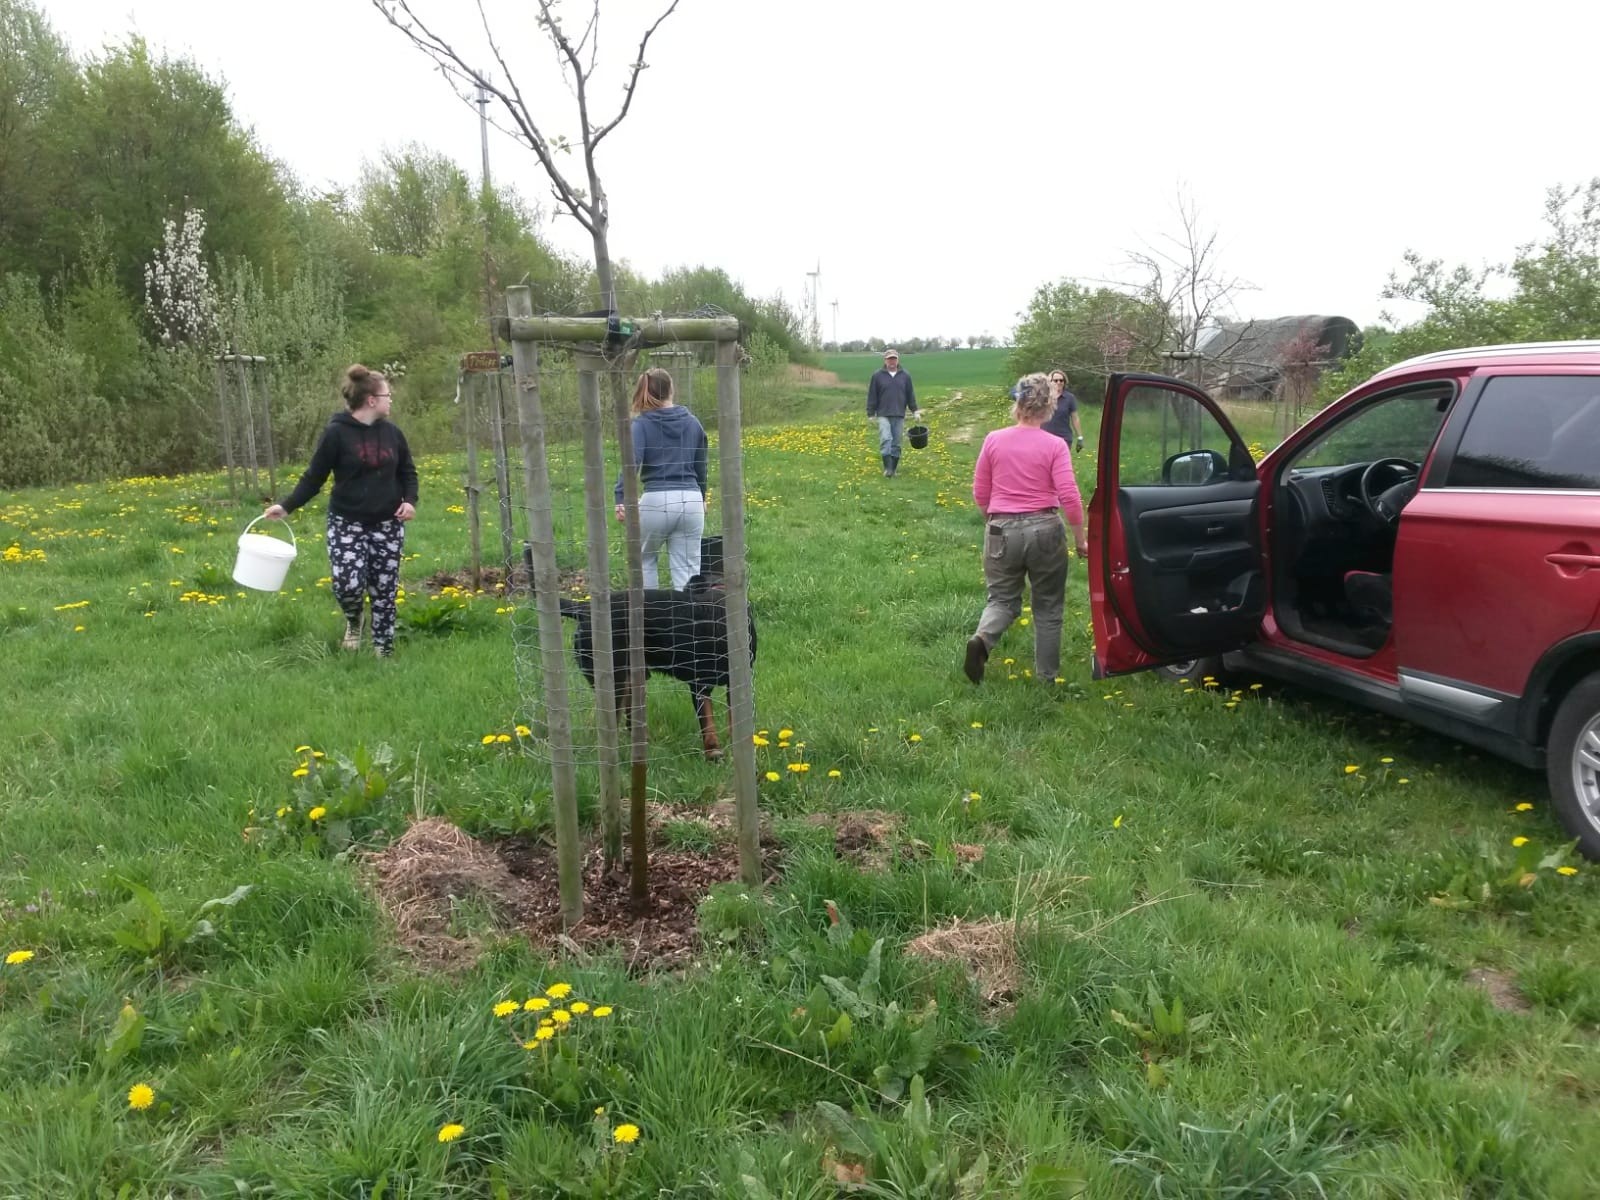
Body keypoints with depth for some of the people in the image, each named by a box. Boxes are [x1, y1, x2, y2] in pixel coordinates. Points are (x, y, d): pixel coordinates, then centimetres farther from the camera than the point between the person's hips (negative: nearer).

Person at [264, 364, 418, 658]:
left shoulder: (391, 432, 3)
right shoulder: (337, 433, -9)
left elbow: (408, 472, 13)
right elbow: (314, 476, -4)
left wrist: (410, 501, -5)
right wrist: (287, 506, -13)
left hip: (387, 525, 3)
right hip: (347, 523, -3)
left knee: (384, 590, 4)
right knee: (348, 583, -17)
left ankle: (384, 651, 17)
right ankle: (353, 621, 19)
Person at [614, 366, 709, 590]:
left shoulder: (642, 423, -3)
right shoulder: (692, 422, 10)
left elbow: (631, 462, -19)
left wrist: (621, 499, -24)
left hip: (656, 501, -3)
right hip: (691, 499, 3)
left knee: (644, 558, 21)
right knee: (688, 570, 6)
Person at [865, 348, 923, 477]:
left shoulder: (905, 376, 8)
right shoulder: (877, 375, 1)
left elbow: (910, 395, 13)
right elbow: (872, 396, 2)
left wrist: (915, 411, 9)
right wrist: (870, 414, 0)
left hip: (899, 416, 3)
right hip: (883, 415, -2)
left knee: (896, 443, 5)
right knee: (886, 439, -17)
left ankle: (894, 469, 12)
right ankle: (887, 468, -19)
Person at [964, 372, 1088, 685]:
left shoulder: (994, 440, -1)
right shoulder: (1054, 445, -7)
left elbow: (980, 492, 6)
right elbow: (1069, 496, -11)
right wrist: (1080, 539, 0)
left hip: (1002, 530, 1)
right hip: (1044, 530, -1)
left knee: (1002, 599, 17)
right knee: (1048, 606, 15)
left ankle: (981, 639, -15)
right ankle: (1048, 677, 21)